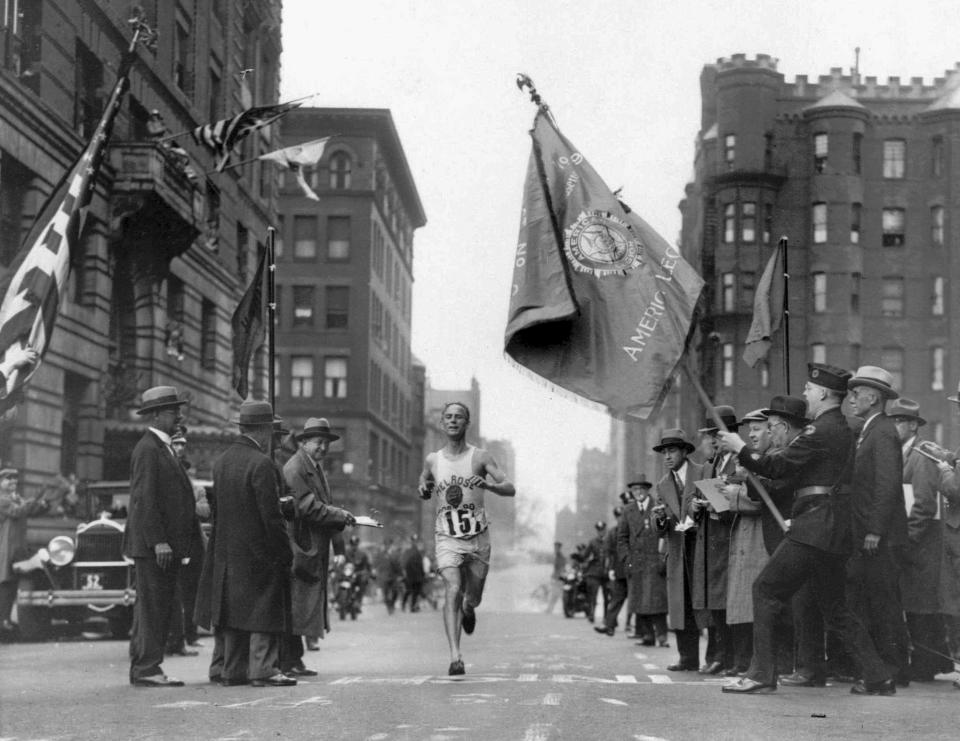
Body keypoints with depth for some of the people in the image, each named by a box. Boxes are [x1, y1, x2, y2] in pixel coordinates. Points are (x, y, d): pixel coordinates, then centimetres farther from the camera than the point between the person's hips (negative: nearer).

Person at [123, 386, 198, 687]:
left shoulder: (164, 448, 19)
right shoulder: (148, 449, -12)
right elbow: (144, 499, -19)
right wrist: (158, 541, -22)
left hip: (167, 544, 10)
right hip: (153, 545, -10)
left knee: (158, 608, 11)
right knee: (152, 607, -8)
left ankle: (143, 668, 16)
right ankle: (146, 669, -6)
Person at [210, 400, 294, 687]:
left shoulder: (221, 461, 7)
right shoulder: (261, 463, -17)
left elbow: (218, 505, 11)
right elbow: (271, 516, -18)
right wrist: (285, 553, -11)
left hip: (227, 552, 8)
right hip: (259, 551, -8)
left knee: (235, 610, 12)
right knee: (264, 610, -1)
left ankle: (234, 670, 16)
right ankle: (263, 669, 0)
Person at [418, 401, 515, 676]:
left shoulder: (480, 457, -3)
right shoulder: (432, 460, 4)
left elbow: (510, 489, -9)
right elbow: (423, 487, 23)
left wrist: (488, 484, -29)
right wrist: (423, 490, -2)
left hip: (478, 538, 0)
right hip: (447, 538, 0)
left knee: (472, 598, 13)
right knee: (452, 591, -20)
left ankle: (468, 609, 53)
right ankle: (455, 658, -25)